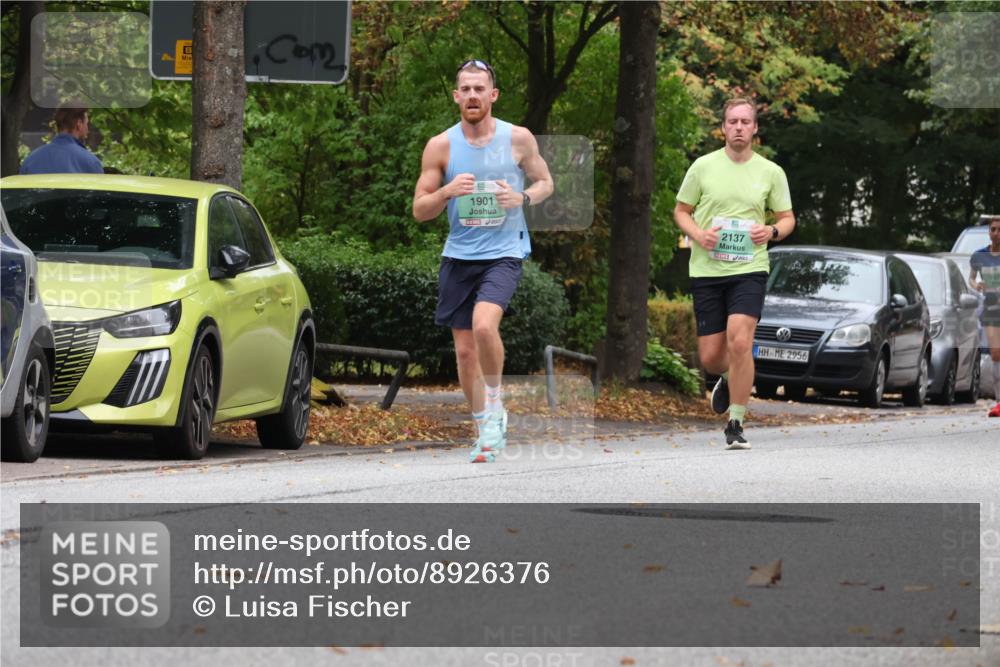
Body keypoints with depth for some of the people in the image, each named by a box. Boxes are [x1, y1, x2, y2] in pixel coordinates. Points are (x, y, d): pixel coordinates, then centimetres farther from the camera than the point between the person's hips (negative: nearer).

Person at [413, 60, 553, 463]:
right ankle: (485, 431, 22)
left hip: (504, 253, -3)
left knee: (484, 324, -27)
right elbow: (419, 210, 2)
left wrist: (523, 198, -11)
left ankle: (495, 407, -5)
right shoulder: (441, 146, -1)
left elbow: (545, 182, 11)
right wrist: (447, 192, -19)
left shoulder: (518, 139, -3)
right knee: (465, 350, 6)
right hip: (458, 257, 3)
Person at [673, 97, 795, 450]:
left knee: (740, 342, -21)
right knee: (710, 356, 2)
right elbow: (681, 211, 10)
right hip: (706, 271, 1)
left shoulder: (771, 172, 3)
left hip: (749, 269, -1)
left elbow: (787, 218, 13)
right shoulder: (703, 167, 2)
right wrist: (698, 235, -10)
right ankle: (728, 379, 41)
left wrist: (772, 231, -10)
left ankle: (736, 424, -10)